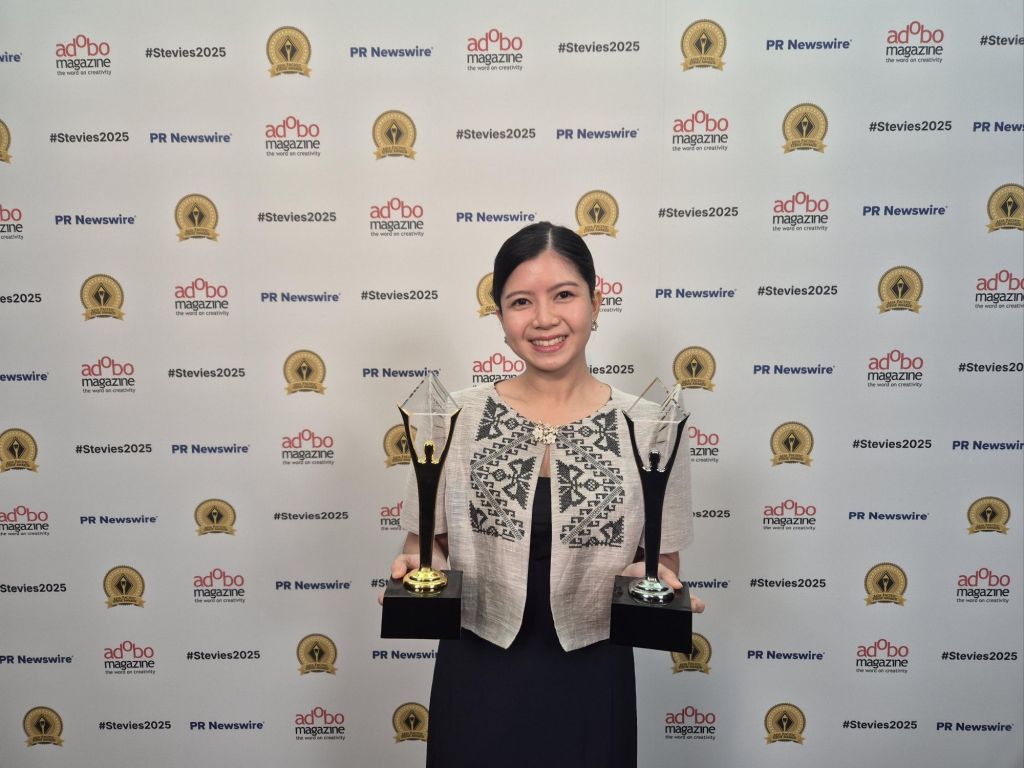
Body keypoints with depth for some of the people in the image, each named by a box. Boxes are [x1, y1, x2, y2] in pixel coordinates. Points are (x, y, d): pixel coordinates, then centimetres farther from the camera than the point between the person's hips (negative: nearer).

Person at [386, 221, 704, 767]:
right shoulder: (455, 417, -7)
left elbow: (663, 563, 1)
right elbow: (428, 541, 4)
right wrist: (418, 563, -17)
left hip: (590, 687, 0)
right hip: (476, 685, 1)